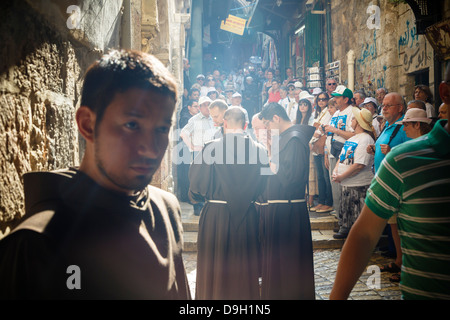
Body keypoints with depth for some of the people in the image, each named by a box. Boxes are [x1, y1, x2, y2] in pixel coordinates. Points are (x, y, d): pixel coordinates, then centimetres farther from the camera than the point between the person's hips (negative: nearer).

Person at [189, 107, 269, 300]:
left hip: (216, 214, -2)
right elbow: (264, 185, 4)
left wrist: (195, 195, 14)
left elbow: (197, 183, -7)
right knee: (245, 268, 17)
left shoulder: (212, 148, -13)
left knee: (214, 267, 13)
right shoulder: (259, 150, -4)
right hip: (247, 217, 3)